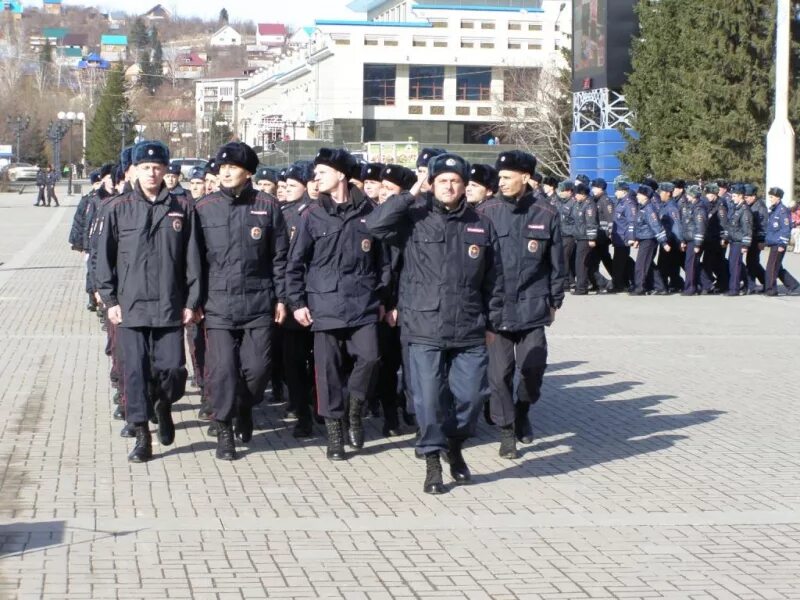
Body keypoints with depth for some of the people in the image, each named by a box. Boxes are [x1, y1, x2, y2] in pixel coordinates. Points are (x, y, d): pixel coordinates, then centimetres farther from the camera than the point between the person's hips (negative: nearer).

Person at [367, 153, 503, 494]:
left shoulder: (481, 226, 8)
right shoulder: (414, 220, 1)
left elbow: (494, 280, 12)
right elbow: (375, 225, -15)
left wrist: (493, 323, 11)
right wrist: (410, 196, -11)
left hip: (469, 330, 2)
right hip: (425, 328, -2)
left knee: (471, 395, 4)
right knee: (429, 398, 0)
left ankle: (455, 447, 30)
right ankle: (432, 463, 13)